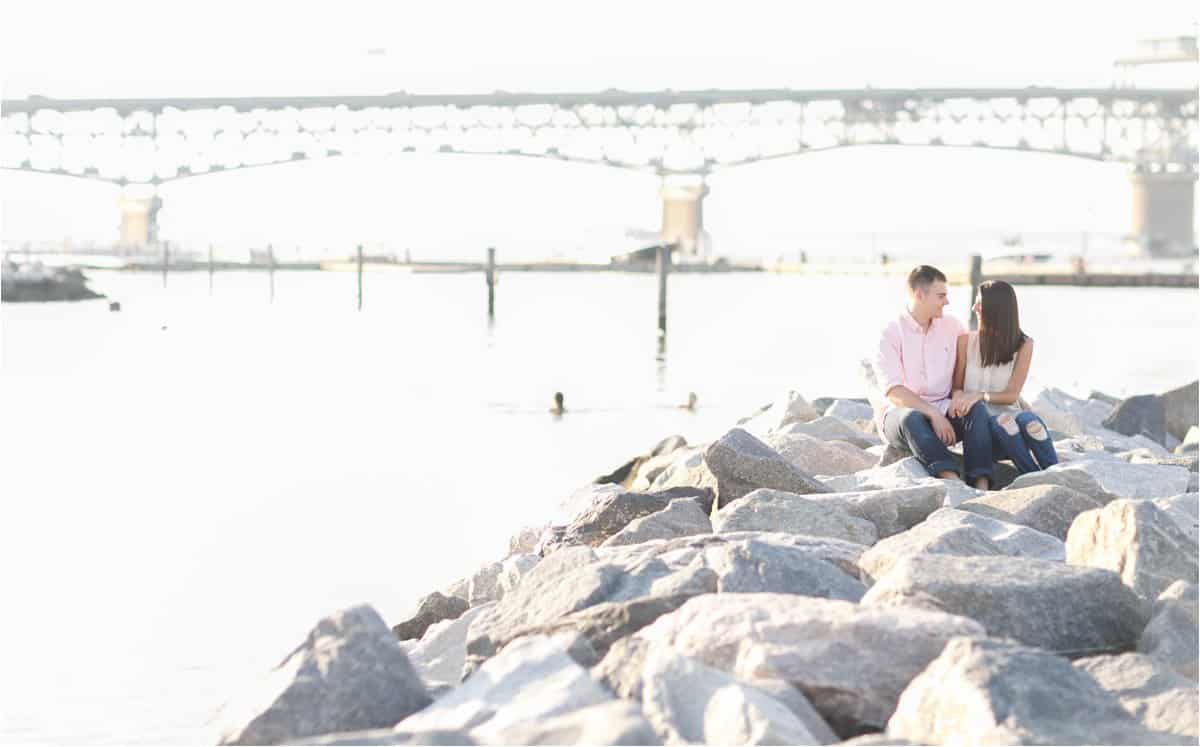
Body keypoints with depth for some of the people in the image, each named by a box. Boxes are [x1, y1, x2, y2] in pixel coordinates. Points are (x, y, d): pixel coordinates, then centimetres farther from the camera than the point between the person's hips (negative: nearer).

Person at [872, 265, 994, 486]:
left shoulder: (952, 326, 10)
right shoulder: (891, 333, -6)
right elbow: (893, 391, -15)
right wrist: (933, 414, -26)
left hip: (942, 411, 4)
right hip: (900, 412, -4)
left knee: (977, 409, -26)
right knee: (911, 419, -38)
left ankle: (981, 484, -42)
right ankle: (952, 480, -55)